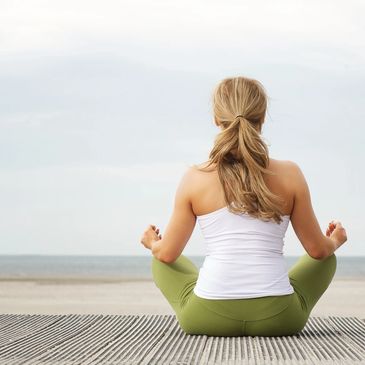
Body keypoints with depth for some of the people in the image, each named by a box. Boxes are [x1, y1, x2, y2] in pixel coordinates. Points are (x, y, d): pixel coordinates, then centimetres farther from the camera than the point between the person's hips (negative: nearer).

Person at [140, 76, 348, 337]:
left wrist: (152, 243, 30)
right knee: (327, 258, 30)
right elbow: (318, 250, 5)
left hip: (207, 318, 0)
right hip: (278, 320, 1)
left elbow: (168, 254, 5)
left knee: (162, 261, 30)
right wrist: (335, 241, 29)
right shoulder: (289, 175, -3)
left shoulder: (195, 178, -3)